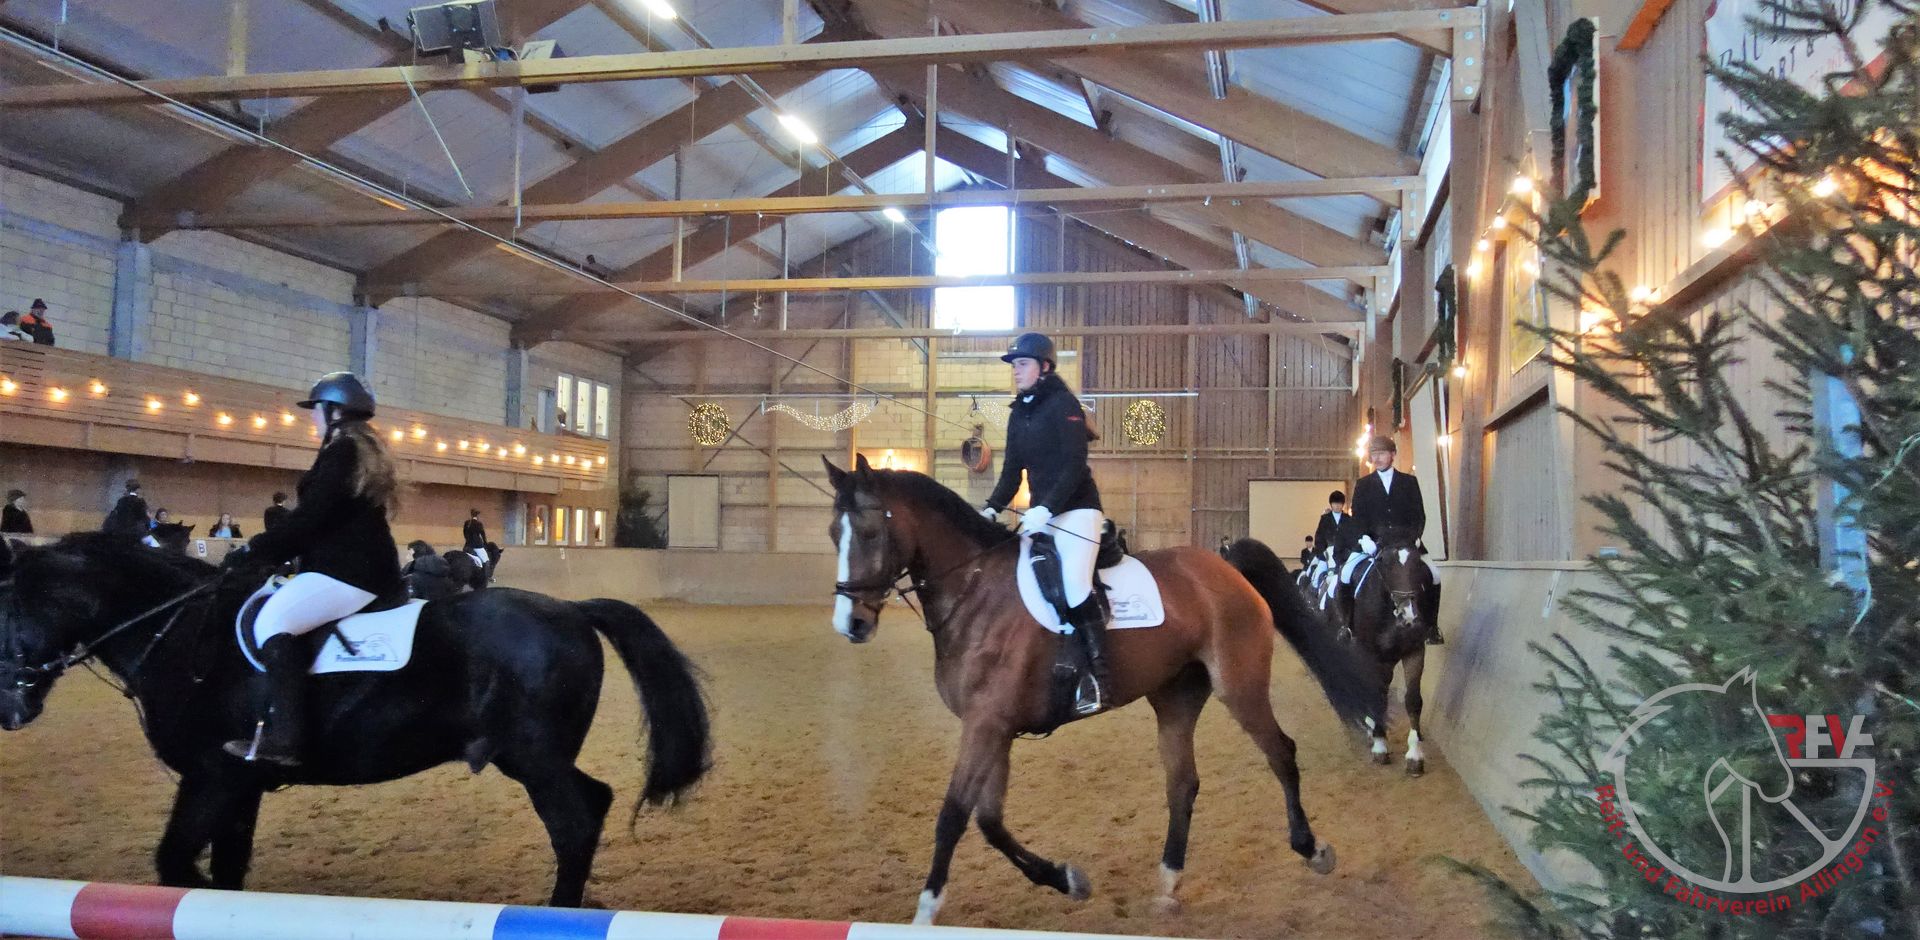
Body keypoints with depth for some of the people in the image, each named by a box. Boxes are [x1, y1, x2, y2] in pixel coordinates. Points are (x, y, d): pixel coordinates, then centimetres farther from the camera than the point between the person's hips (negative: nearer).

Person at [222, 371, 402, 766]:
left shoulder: (341, 452, -10)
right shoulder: (366, 452, 21)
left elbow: (308, 519, -18)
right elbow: (325, 519, 25)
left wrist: (254, 550, -9)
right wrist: (267, 548, 22)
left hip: (348, 573, -11)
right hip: (365, 567, 11)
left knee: (273, 621, -21)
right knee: (280, 613, 18)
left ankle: (282, 736, -29)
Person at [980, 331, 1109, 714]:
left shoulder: (1063, 404, -9)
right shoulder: (1018, 414, 14)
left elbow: (1074, 465, -18)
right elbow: (1012, 470, 16)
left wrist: (1045, 508, -28)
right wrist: (992, 508, 0)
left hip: (1076, 509, -9)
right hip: (1041, 514, 9)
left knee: (1074, 587, -23)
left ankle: (1097, 679, -18)